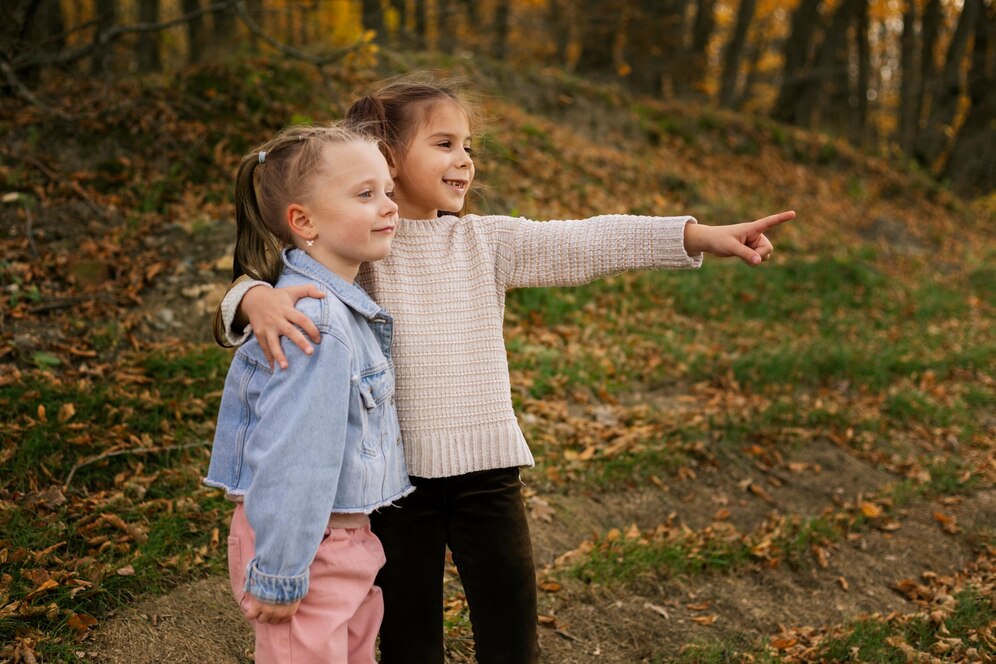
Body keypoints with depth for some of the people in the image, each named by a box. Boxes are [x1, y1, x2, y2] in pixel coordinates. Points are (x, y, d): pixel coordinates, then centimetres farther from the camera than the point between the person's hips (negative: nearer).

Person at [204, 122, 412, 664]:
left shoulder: (345, 307, 5)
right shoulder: (313, 322, -26)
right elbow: (291, 457, -26)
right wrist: (278, 573, -22)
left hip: (352, 538, 9)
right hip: (307, 547, -9)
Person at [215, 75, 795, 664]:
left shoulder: (486, 240, 1)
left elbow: (585, 243, -9)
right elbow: (254, 283, -15)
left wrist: (705, 236, -19)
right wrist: (260, 299, -41)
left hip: (488, 467, 2)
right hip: (395, 471, -2)